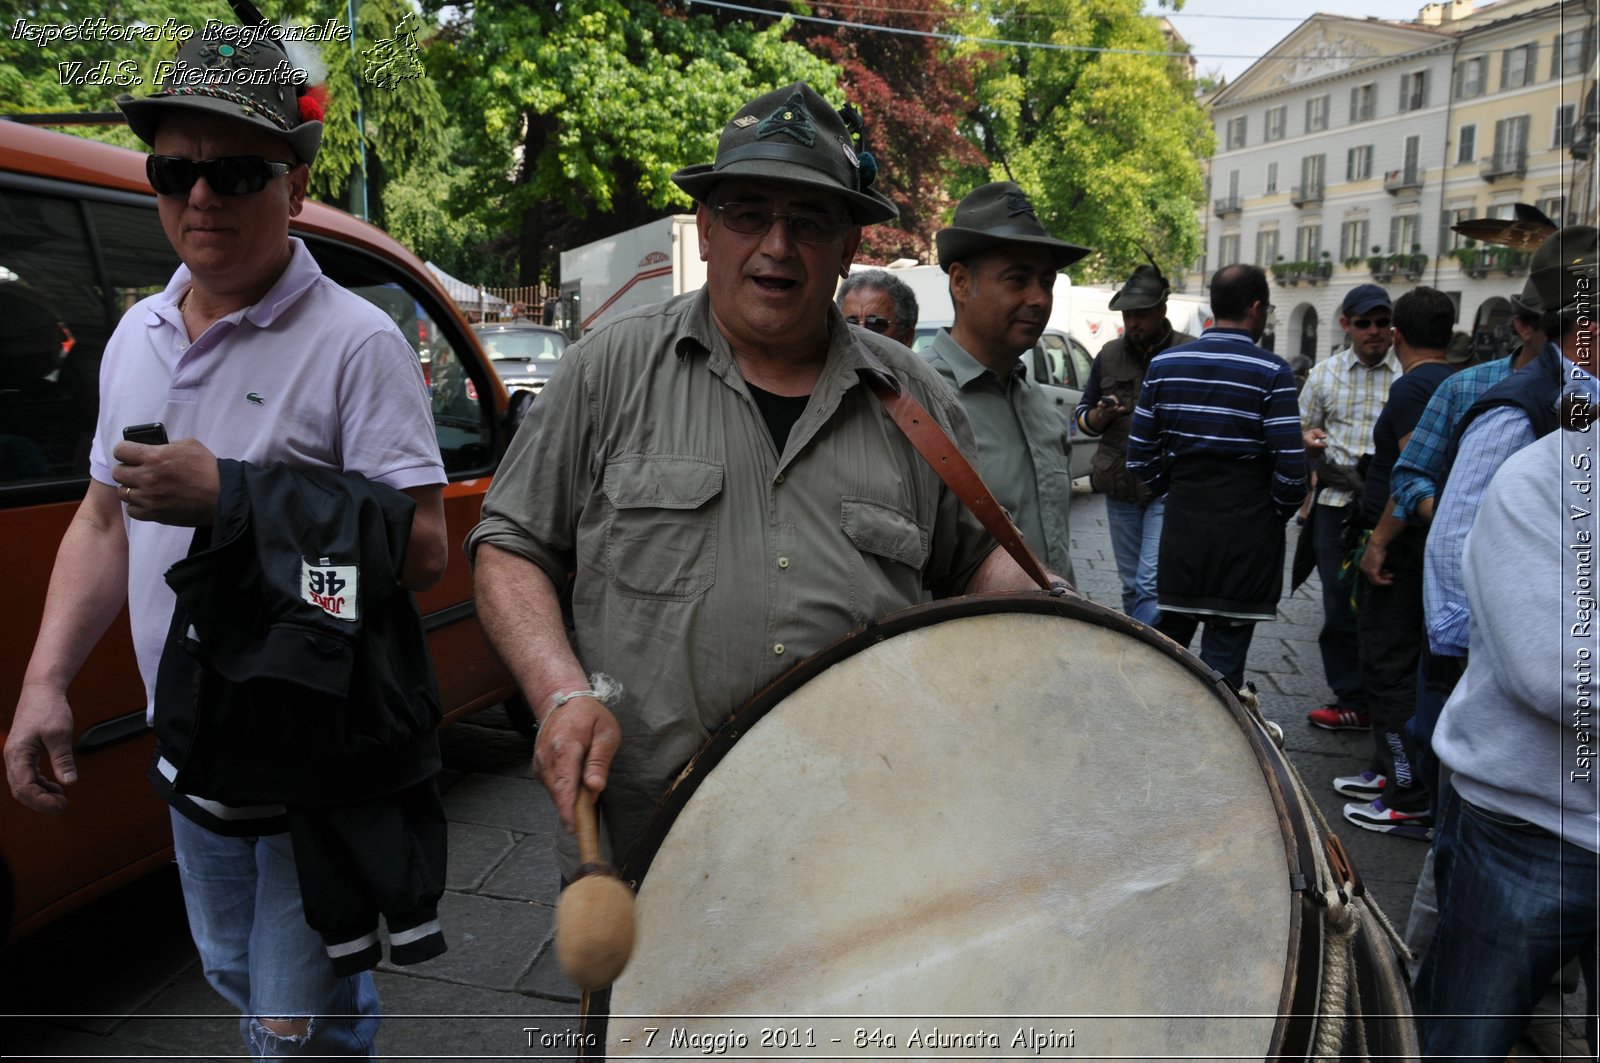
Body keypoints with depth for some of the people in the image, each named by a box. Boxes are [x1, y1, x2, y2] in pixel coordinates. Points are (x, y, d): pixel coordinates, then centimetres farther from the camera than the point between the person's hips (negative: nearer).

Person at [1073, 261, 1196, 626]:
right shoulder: (1109, 355, 9)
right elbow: (1083, 417, 16)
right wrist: (1100, 415, -7)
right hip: (1119, 487, 4)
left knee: (1150, 585, -12)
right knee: (1131, 584, 12)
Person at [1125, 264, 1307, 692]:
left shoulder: (1165, 363, 3)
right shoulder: (1271, 372, -9)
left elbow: (1140, 454, 3)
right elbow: (1291, 464, -13)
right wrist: (1279, 512, 4)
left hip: (1182, 523, 4)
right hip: (1247, 531, -4)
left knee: (1169, 636, 16)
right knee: (1225, 649, 4)